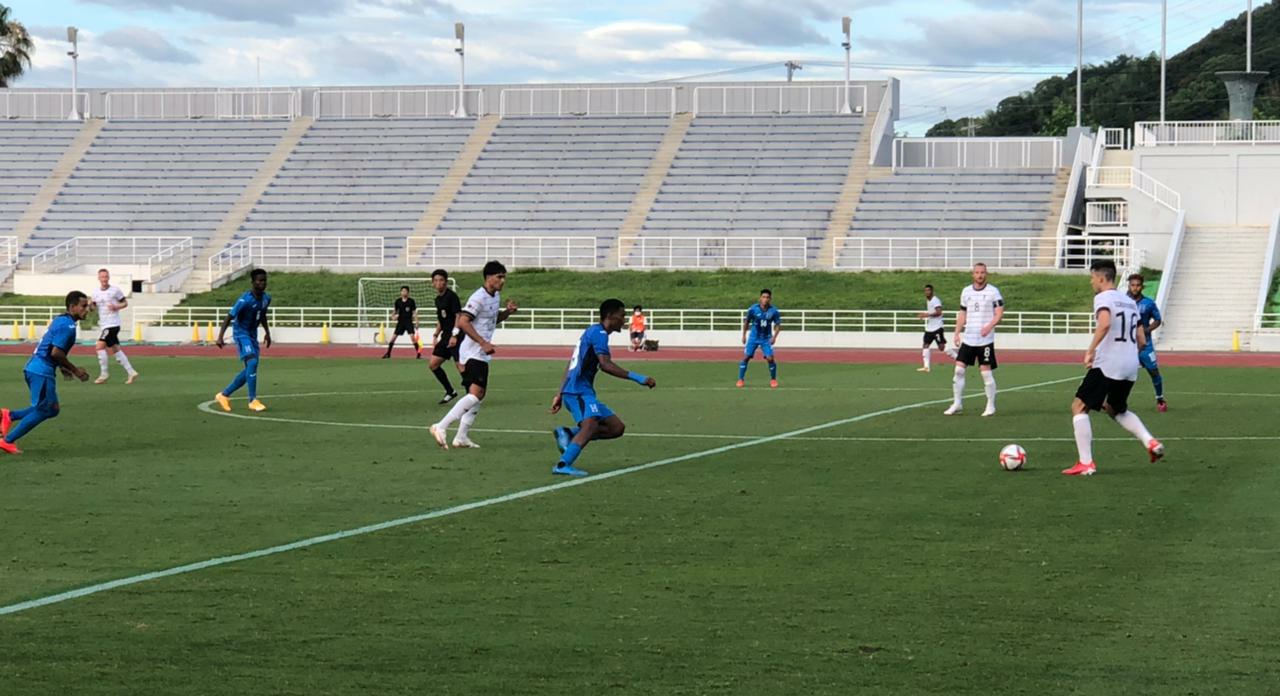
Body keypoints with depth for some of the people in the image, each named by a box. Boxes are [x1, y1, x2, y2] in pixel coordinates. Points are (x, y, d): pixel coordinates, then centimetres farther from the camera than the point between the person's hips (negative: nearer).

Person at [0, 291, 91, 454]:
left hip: (34, 368, 10)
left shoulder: (60, 320, 17)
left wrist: (62, 367, 19)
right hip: (41, 372, -10)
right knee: (43, 410, -2)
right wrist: (75, 371, -12)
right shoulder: (67, 325, -15)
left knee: (52, 409, 14)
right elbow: (56, 352, -21)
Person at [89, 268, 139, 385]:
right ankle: (131, 372, 17)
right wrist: (89, 304, -8)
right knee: (115, 350, 10)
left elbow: (125, 303, 1)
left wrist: (116, 307, -17)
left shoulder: (115, 290, -6)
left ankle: (103, 374, -9)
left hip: (112, 324, -7)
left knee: (99, 346, -15)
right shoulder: (96, 292, 9)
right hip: (103, 325, 7)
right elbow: (93, 307, 15)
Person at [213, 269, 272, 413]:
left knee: (250, 370, 8)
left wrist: (267, 332, 15)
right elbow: (229, 317, -21)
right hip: (242, 334, -8)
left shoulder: (266, 298, 1)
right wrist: (220, 337, -28)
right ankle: (253, 401, -20)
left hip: (253, 335, 8)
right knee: (252, 362, -24)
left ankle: (223, 395, 21)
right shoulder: (245, 300, -22)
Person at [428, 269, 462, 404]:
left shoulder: (451, 296, -11)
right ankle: (450, 392, 17)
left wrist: (454, 335, -23)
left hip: (456, 337, -9)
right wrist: (436, 335, 17)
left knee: (460, 365, -13)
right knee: (433, 364, 7)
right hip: (445, 336, 9)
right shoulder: (438, 299, 15)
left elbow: (458, 315, -17)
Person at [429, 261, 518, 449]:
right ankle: (441, 427, -24)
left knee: (479, 394, 12)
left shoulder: (496, 296, 13)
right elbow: (463, 322, -24)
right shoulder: (479, 297, -17)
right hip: (473, 353, -10)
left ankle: (461, 437, 17)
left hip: (481, 354, 10)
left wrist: (507, 312, 9)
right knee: (475, 393, -20)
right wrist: (483, 343, -26)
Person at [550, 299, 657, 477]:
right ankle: (562, 465, -43)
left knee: (617, 427, 7)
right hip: (579, 391, -10)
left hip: (576, 391, 10)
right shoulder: (599, 333, -7)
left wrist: (560, 395, 28)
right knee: (590, 425, -31)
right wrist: (637, 378, -22)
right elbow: (605, 365, -21)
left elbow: (571, 366, 26)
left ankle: (568, 434, 0)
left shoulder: (592, 332, 23)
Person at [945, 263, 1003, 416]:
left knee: (986, 372, -3)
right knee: (959, 369, -2)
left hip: (985, 339, -4)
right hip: (968, 338, 4)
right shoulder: (966, 292, 11)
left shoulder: (993, 292, -3)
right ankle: (957, 403, 6)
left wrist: (990, 326, -24)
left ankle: (991, 406, 8)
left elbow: (999, 313, -7)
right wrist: (957, 333, 8)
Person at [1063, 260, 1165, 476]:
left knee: (1079, 407, 2)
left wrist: (1090, 351, -23)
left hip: (1107, 365, -8)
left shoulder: (1103, 298, -6)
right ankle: (1151, 442, 7)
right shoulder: (1130, 302, 18)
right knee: (1117, 409, 28)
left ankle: (1086, 463, -7)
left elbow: (1105, 323, -27)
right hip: (1130, 368, 8)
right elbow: (1142, 341, 18)